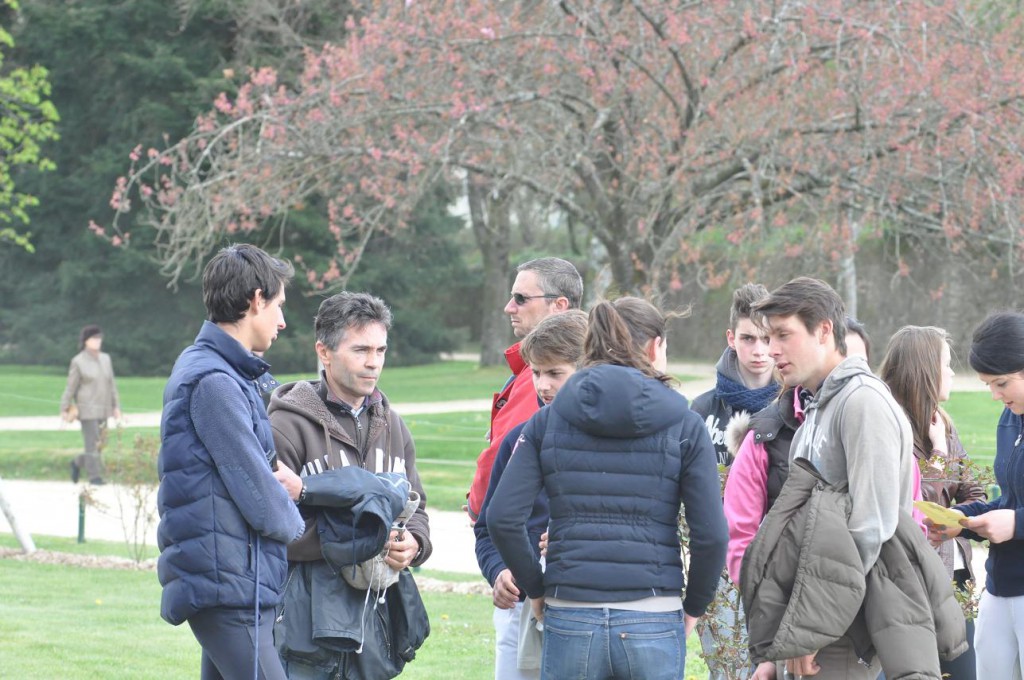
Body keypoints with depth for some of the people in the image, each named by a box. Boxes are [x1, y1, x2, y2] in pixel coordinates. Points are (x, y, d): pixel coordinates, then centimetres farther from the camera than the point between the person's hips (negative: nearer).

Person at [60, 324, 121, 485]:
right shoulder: (78, 362, -7)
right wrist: (64, 410, -5)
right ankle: (94, 476, -4)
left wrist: (116, 406, 8)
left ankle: (78, 463, 29)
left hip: (102, 410, 6)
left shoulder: (105, 359, 9)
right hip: (87, 409, -6)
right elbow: (71, 387, -5)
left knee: (100, 443, 8)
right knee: (92, 443, -9)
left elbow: (111, 385, 12)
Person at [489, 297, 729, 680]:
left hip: (570, 620, 1)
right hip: (654, 626, -1)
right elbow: (711, 534, -4)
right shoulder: (684, 425, 1)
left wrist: (535, 589, 10)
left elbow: (503, 517, -3)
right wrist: (693, 606, 11)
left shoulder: (548, 421, 6)